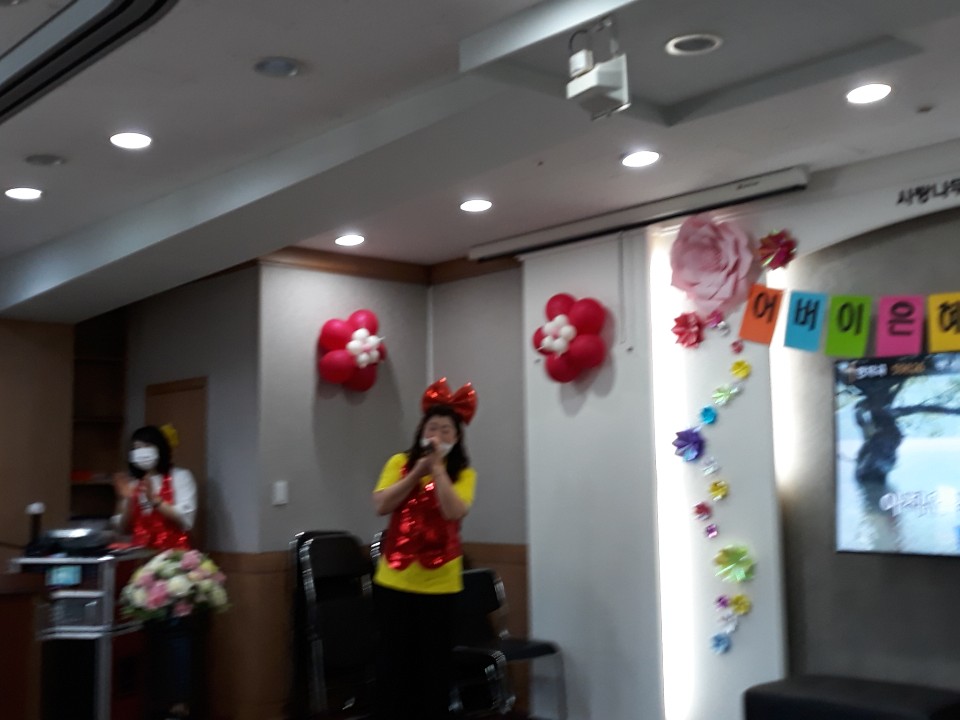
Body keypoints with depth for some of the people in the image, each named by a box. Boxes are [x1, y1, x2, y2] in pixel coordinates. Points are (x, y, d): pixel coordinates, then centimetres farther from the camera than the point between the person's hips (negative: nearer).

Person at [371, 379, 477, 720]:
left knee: (434, 664, 5)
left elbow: (454, 512, -17)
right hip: (394, 581, 1)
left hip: (440, 585, -1)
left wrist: (437, 467, -16)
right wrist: (418, 470, -13)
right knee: (393, 661, 7)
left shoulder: (463, 473, 0)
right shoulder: (400, 463, 3)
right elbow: (381, 506, -9)